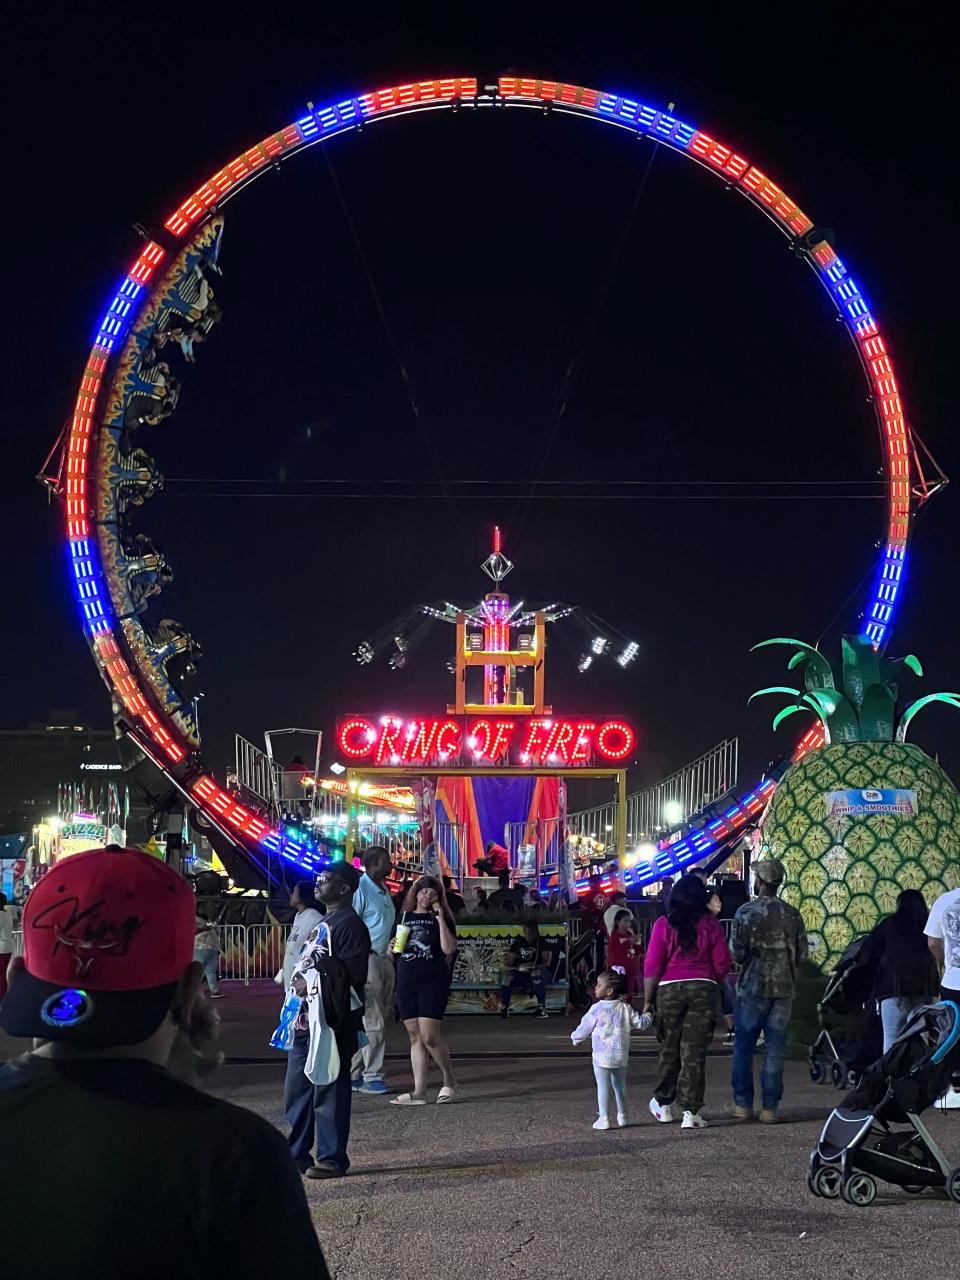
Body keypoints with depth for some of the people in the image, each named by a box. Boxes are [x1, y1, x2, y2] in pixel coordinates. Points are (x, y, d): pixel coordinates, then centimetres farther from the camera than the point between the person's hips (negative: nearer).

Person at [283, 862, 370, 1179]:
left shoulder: (349, 924, -11)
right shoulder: (324, 923, 20)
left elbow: (353, 975, -18)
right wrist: (299, 983, 10)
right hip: (306, 1020, 10)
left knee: (329, 1092, -3)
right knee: (296, 1092, 14)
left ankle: (331, 1159, 5)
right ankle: (298, 1154, 24)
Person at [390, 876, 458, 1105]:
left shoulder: (441, 918, 3)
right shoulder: (404, 917, 14)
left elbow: (448, 948, -11)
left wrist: (440, 918, -12)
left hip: (433, 981, -4)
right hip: (406, 981, 4)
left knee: (430, 1036, -11)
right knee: (415, 1037, 4)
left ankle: (449, 1080, 9)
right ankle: (419, 1092, 4)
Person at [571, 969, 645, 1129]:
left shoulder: (597, 1009, -11)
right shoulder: (625, 1008, 2)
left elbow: (585, 1027, -3)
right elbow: (639, 1023, 7)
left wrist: (575, 1038, 16)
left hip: (602, 1056, -5)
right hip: (621, 1055, 5)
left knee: (603, 1086, -1)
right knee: (620, 1085, 17)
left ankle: (603, 1118, -4)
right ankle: (622, 1116, 24)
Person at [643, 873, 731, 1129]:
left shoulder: (664, 924, -3)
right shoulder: (710, 924, 0)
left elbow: (652, 966, -4)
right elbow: (722, 964, 2)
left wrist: (647, 1000, 4)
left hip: (670, 989, 0)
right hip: (703, 989, 0)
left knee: (669, 1049, 14)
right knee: (694, 1051, 2)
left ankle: (663, 1104, 26)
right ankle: (690, 1112, 0)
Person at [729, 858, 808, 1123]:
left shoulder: (746, 912, -8)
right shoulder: (792, 914, 3)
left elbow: (737, 952, -11)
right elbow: (802, 954, 4)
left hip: (753, 987, -3)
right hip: (784, 989, 3)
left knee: (744, 1046, 8)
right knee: (775, 1049, 6)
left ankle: (743, 1104, 8)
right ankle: (770, 1107, 6)